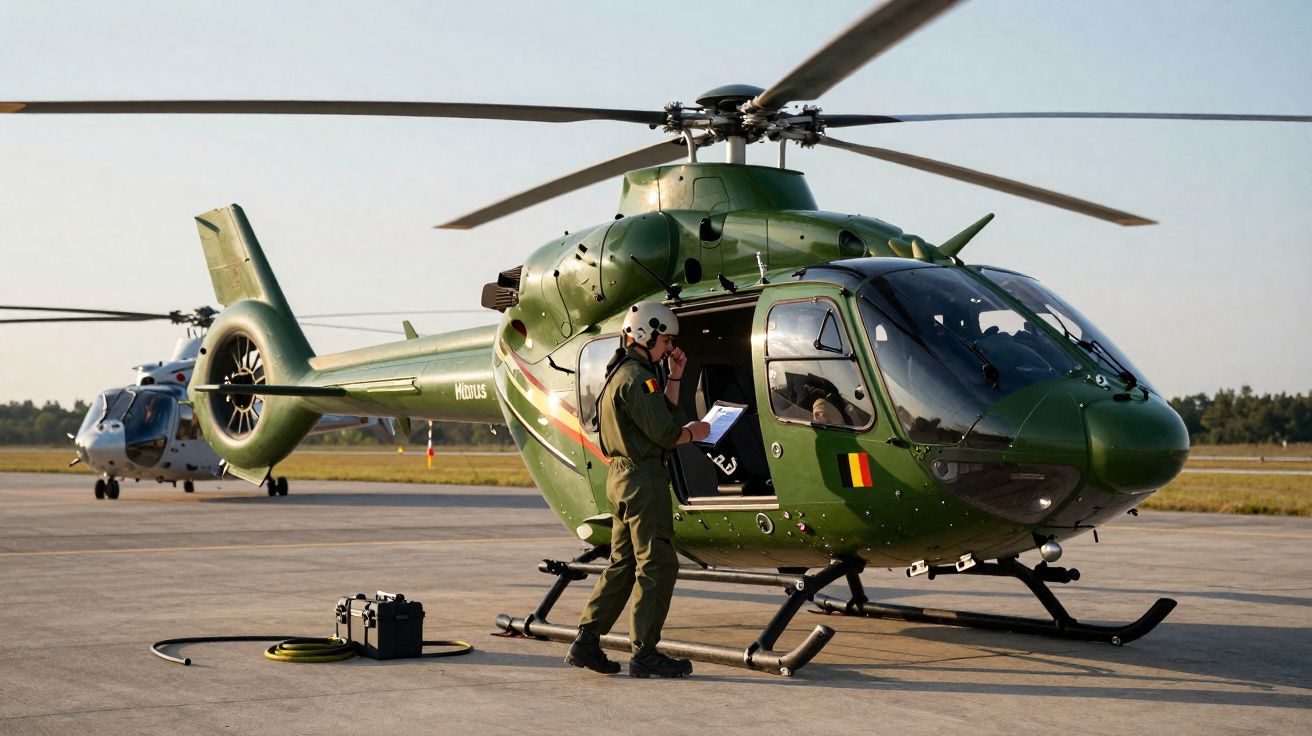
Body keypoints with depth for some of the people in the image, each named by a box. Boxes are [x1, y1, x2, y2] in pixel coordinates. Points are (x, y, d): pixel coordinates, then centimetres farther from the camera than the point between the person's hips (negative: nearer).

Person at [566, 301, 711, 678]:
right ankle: (645, 654, -3)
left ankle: (586, 641, 11)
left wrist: (675, 377, 16)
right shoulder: (636, 378, -15)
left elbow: (664, 412, 22)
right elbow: (664, 432, -19)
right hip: (643, 477, -11)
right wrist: (693, 433, -1)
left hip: (622, 474, 11)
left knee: (623, 563, 13)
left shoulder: (620, 373, 19)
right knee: (657, 565, -5)